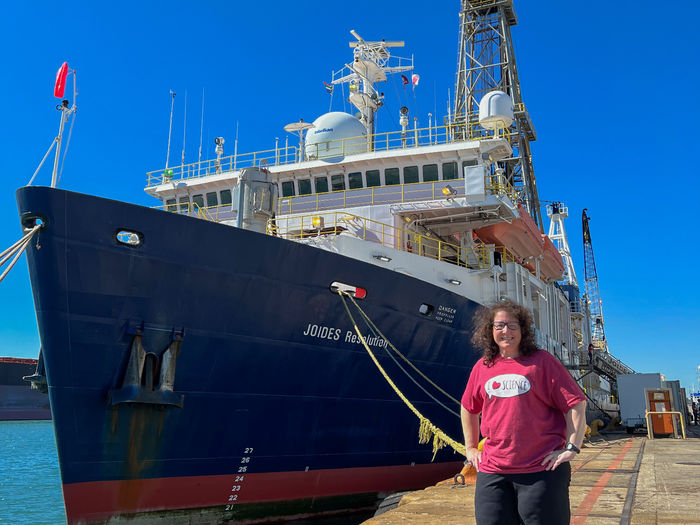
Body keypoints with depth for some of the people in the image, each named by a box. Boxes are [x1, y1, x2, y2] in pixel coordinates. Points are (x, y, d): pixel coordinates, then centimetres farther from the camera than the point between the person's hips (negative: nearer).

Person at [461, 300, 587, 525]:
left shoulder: (542, 361, -1)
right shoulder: (482, 367, 9)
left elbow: (576, 404, -3)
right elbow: (468, 409, 23)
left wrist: (571, 448, -10)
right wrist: (471, 448, 18)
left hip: (542, 469, -3)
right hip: (492, 471, 4)